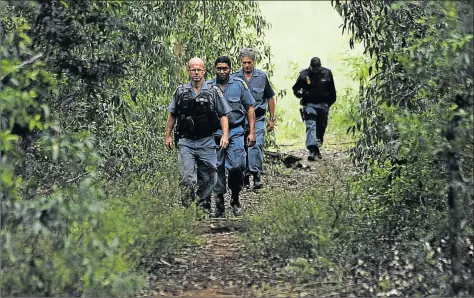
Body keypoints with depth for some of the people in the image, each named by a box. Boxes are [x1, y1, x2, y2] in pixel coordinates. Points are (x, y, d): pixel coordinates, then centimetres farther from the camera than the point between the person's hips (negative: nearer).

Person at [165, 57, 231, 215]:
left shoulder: (214, 92, 3)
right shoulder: (180, 91, 6)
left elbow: (223, 116, 3)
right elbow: (172, 115, 14)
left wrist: (225, 135, -9)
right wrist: (168, 136, 11)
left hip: (206, 142, 0)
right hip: (186, 142, 0)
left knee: (207, 178, 4)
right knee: (187, 178, -12)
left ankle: (204, 207, 16)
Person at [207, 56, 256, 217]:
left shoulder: (239, 84, 2)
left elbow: (250, 108, 7)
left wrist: (252, 132, 2)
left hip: (235, 132, -1)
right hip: (214, 133, 1)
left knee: (236, 166, -12)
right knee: (217, 168, 3)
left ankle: (235, 199, 8)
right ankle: (219, 204, 12)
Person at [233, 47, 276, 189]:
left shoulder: (262, 76, 5)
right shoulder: (235, 78, 2)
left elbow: (270, 98, 13)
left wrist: (272, 119, 11)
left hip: (258, 119, -1)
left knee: (256, 146, -17)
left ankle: (257, 175, -19)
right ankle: (245, 177, 12)